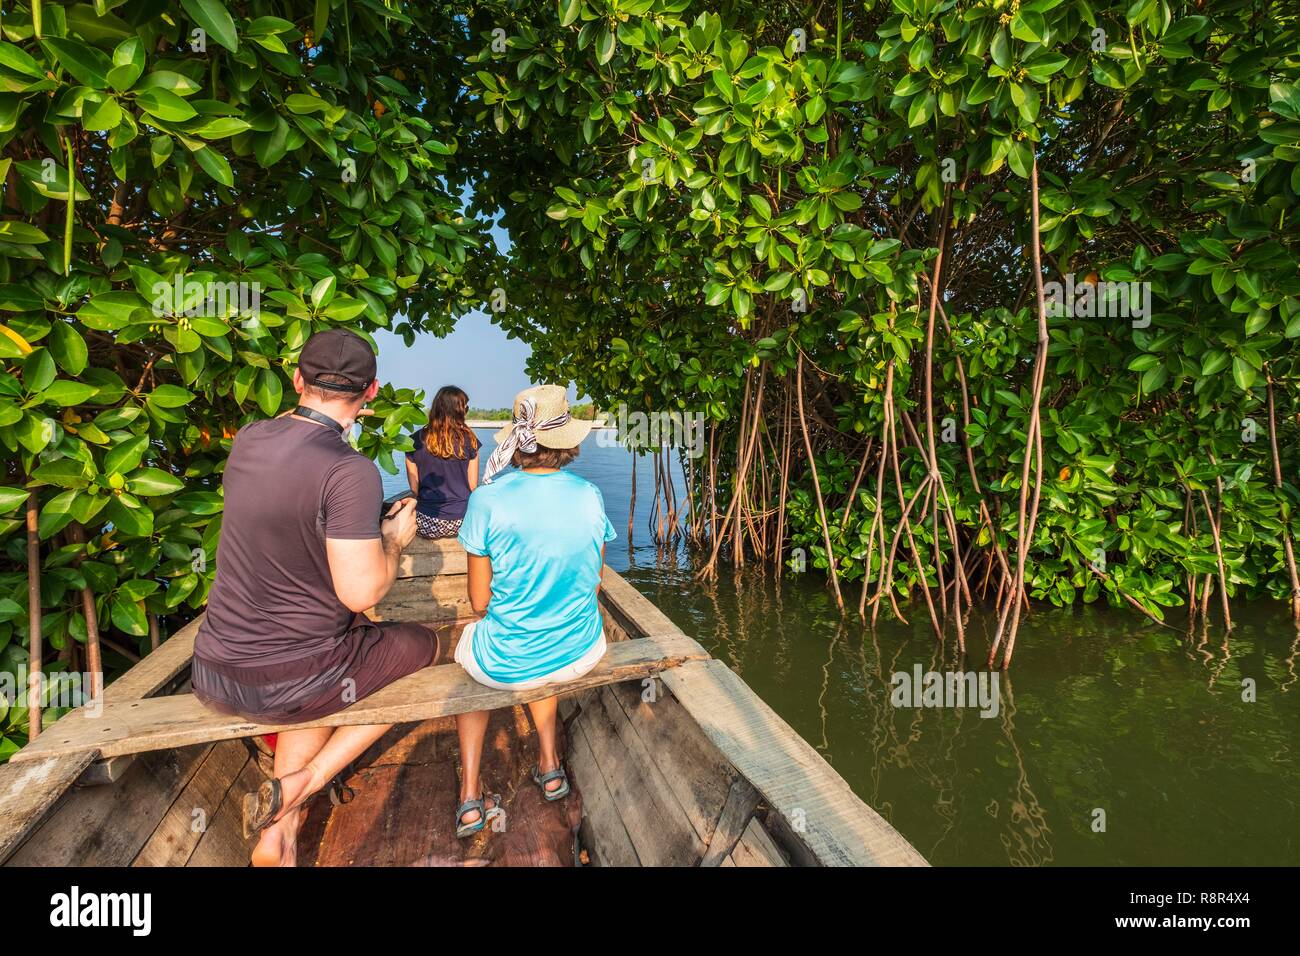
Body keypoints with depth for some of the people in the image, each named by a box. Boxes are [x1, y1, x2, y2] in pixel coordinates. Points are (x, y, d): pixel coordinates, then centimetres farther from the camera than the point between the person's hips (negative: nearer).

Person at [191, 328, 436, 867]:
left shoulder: (247, 440, -1)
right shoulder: (351, 472, -23)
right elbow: (360, 593, -25)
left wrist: (327, 420, 31)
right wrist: (395, 539, -5)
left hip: (212, 679, 7)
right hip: (290, 685, -6)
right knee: (423, 645, 17)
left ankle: (278, 834, 24)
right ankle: (301, 784, 8)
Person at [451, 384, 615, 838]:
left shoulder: (488, 499, -18)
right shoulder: (590, 495, -9)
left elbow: (480, 601, -9)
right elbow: (592, 583, 2)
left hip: (505, 664, -3)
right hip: (581, 656, 3)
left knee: (468, 641, 33)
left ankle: (470, 794, 29)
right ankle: (549, 766, 42)